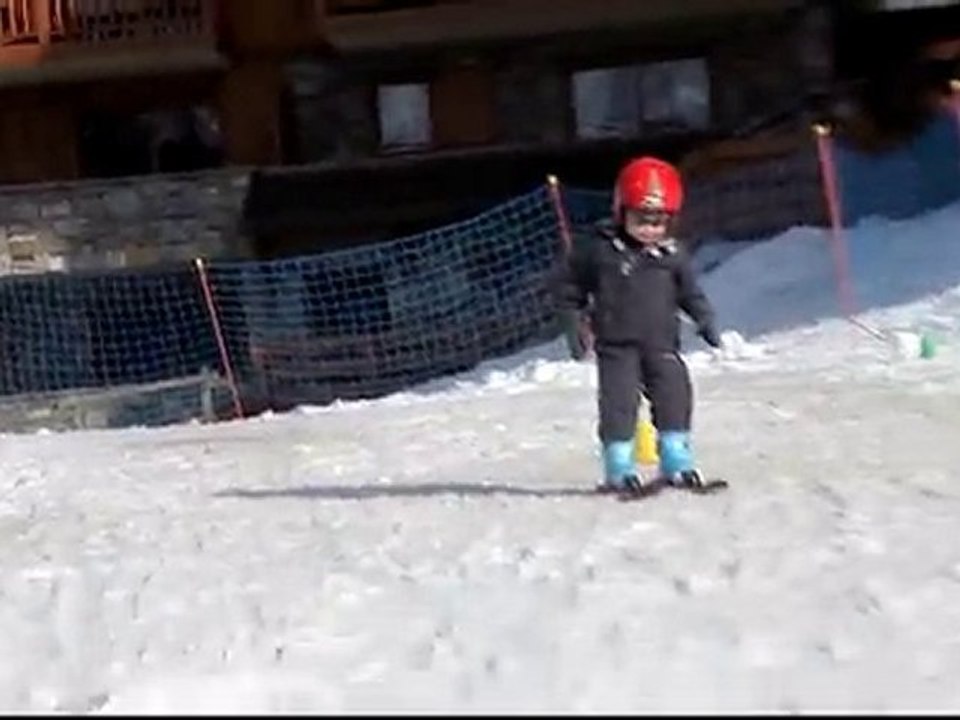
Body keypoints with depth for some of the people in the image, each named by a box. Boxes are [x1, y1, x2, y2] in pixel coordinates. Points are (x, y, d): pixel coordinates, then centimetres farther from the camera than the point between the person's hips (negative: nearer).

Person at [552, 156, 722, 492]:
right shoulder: (599, 251, -4)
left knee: (674, 393, -3)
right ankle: (619, 466, 1)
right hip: (617, 345, -3)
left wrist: (704, 318, 2)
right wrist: (573, 324, 0)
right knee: (619, 400, -8)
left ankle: (676, 458, 8)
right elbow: (566, 283, 4)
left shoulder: (673, 255, 5)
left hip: (661, 343, 3)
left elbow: (689, 291, 17)